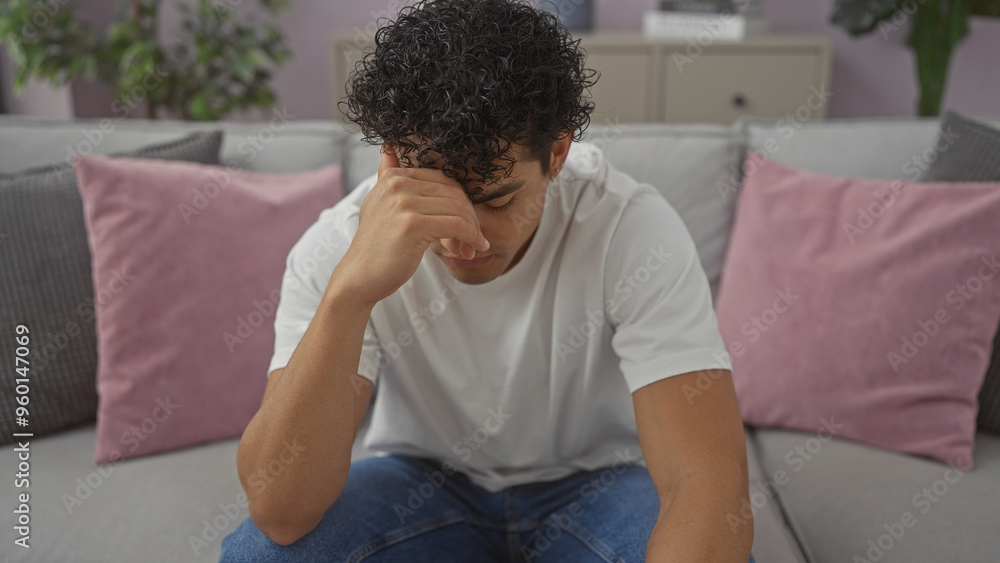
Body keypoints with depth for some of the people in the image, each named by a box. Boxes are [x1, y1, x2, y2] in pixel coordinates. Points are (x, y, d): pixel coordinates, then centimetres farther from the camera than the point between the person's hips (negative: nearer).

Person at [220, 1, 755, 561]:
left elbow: (710, 484, -29)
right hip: (424, 479, 1)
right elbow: (279, 512, -29)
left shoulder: (635, 231, -24)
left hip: (595, 480, 0)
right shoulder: (336, 249, -21)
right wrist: (350, 291, -43)